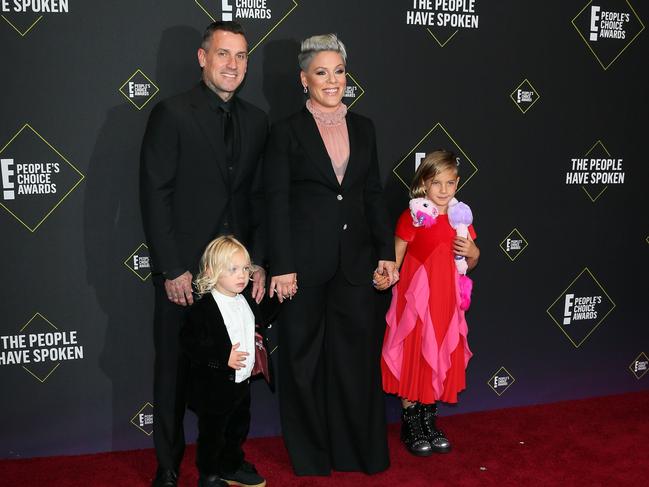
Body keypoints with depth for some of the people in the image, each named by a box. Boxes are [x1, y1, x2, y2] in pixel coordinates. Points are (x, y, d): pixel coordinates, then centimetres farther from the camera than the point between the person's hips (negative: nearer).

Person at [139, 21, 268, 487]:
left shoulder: (256, 120, 9)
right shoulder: (171, 113, -5)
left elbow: (258, 197, 11)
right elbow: (155, 195, -9)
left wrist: (259, 263, 4)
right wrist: (172, 269, -13)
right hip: (183, 271, -3)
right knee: (174, 367, 8)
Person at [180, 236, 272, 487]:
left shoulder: (246, 302, 4)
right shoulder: (203, 309, -22)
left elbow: (263, 318, 23)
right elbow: (189, 342, -24)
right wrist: (223, 356, -29)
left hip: (242, 382, 8)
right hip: (214, 388, -8)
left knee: (238, 429, 24)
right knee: (212, 433, 9)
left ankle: (232, 467, 45)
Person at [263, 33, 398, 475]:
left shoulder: (363, 128, 10)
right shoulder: (288, 131, -3)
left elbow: (374, 195, 12)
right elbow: (277, 203, -7)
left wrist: (386, 251, 6)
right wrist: (282, 268, -12)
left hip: (354, 259, 4)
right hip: (305, 261, -3)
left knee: (358, 352, 8)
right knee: (304, 357, 7)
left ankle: (359, 449, 24)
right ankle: (311, 453, 24)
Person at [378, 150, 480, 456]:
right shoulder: (412, 217, -9)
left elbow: (469, 263, 16)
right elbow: (396, 256, -10)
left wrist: (473, 253, -6)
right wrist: (385, 277, -29)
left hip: (445, 301, 5)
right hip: (415, 299, -5)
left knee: (440, 360, 11)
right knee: (414, 358, 3)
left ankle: (429, 420, 27)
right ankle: (410, 423, 18)